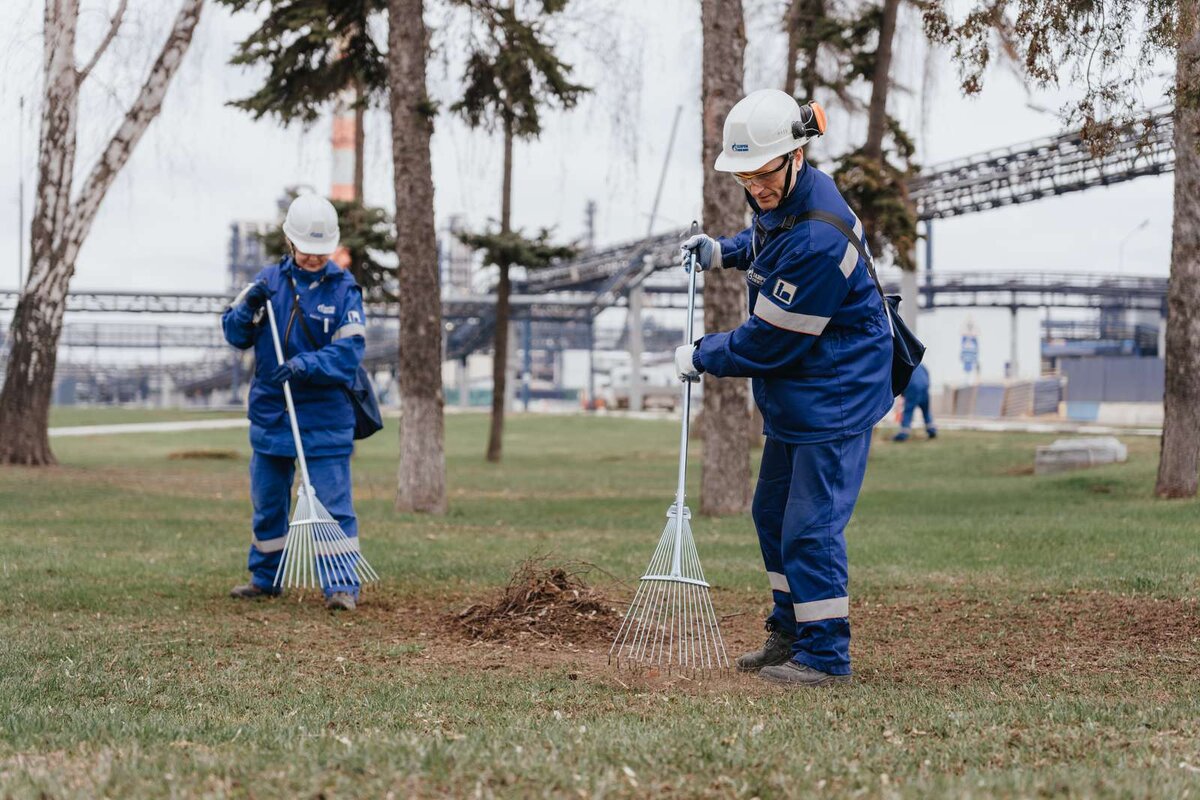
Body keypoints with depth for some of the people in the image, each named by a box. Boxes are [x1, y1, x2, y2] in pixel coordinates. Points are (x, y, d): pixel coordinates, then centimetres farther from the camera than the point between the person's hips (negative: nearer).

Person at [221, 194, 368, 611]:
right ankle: (264, 578, 28)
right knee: (267, 502, 14)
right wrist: (248, 308, -14)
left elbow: (349, 351, -14)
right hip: (270, 414, 4)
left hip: (325, 416, -4)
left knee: (333, 503, -7)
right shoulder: (269, 280, 3)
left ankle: (342, 584, -4)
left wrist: (307, 364, -29)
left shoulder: (343, 288, -5)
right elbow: (235, 335, 6)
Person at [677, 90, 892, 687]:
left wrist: (701, 357, -10)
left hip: (836, 394, -11)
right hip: (795, 391, 11)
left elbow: (770, 340, -23)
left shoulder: (817, 239, -30)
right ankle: (790, 633, 30)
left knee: (811, 523, -10)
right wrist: (723, 251, 13)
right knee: (773, 510, 18)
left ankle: (825, 655, -1)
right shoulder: (783, 199, 1)